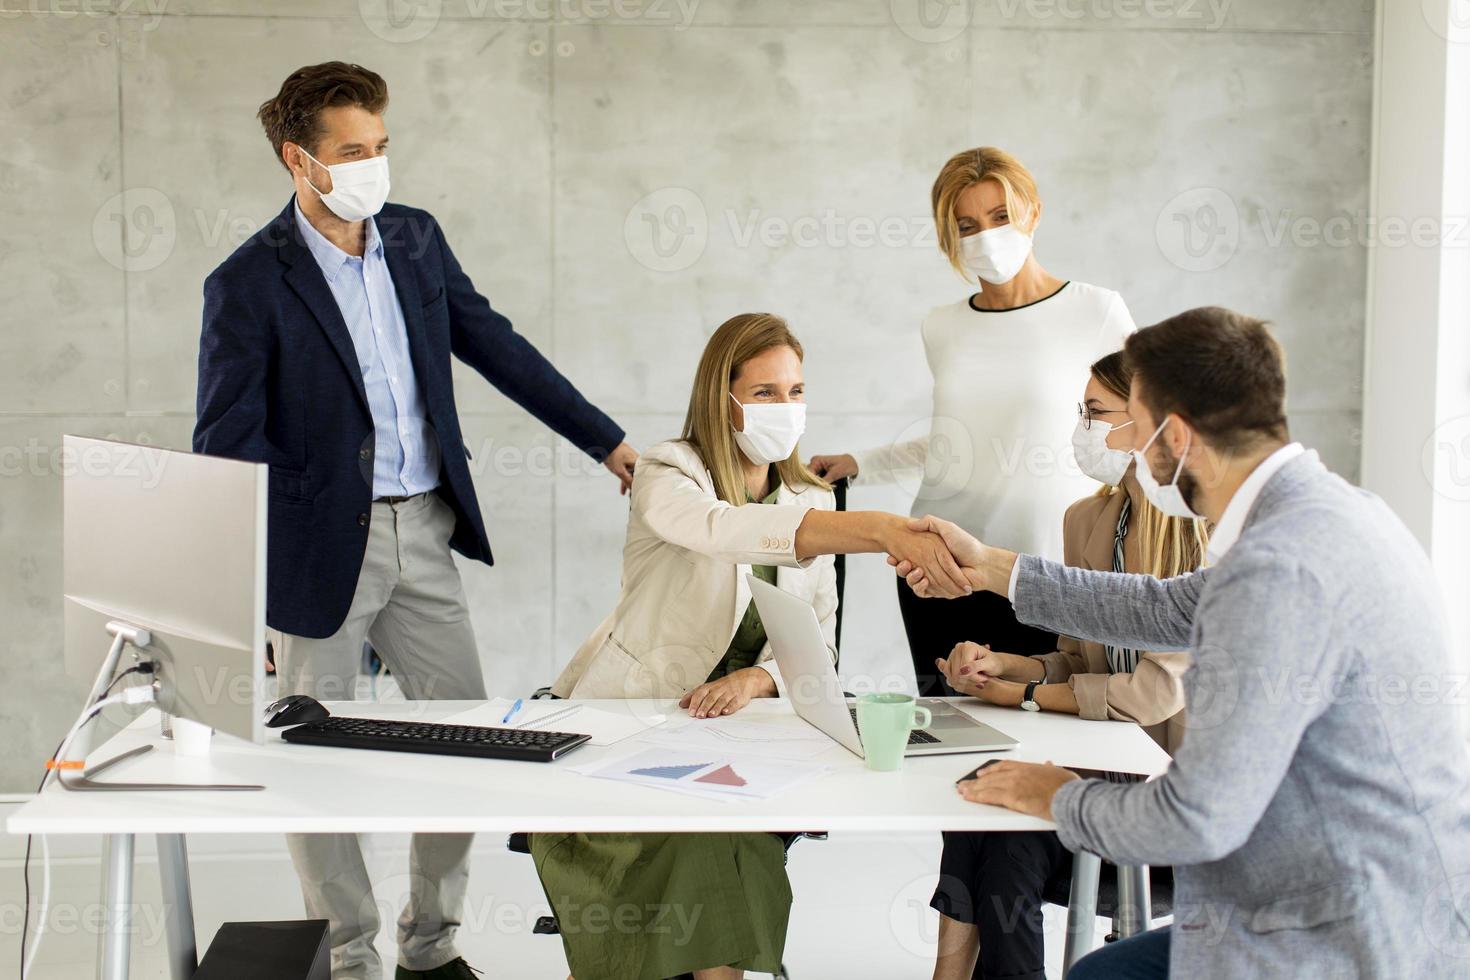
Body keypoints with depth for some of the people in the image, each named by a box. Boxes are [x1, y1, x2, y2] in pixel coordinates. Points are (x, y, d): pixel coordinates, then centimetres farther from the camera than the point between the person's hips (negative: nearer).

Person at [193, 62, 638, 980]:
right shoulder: (248, 283, -11)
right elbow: (227, 443, -9)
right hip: (323, 548, -5)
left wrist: (605, 439, 11)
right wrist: (263, 578, -15)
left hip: (424, 531, 5)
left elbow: (497, 346, 11)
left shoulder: (416, 237, 5)